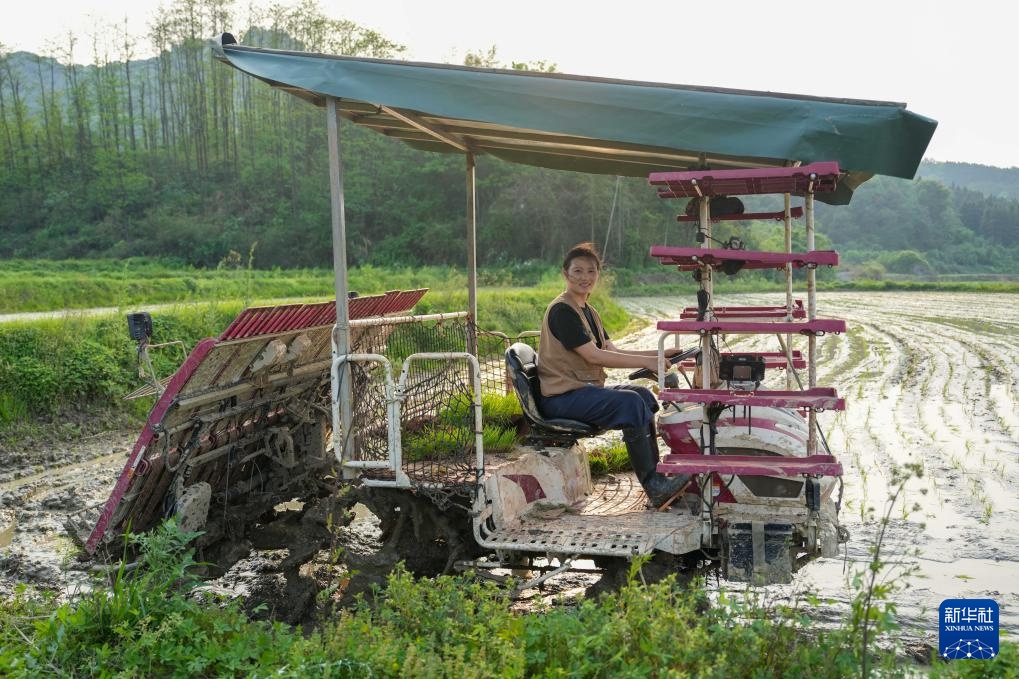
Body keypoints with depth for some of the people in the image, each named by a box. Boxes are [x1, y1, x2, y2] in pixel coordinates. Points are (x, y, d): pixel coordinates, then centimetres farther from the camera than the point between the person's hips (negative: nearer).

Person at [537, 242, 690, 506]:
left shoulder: (589, 312, 19)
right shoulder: (562, 310, -13)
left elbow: (613, 351, 12)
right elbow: (593, 356, -20)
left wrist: (660, 354, 1)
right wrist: (646, 362, -20)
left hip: (584, 389, 10)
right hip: (561, 397, -10)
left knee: (642, 394, -2)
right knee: (631, 402, -24)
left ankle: (655, 474, 1)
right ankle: (654, 486, -21)